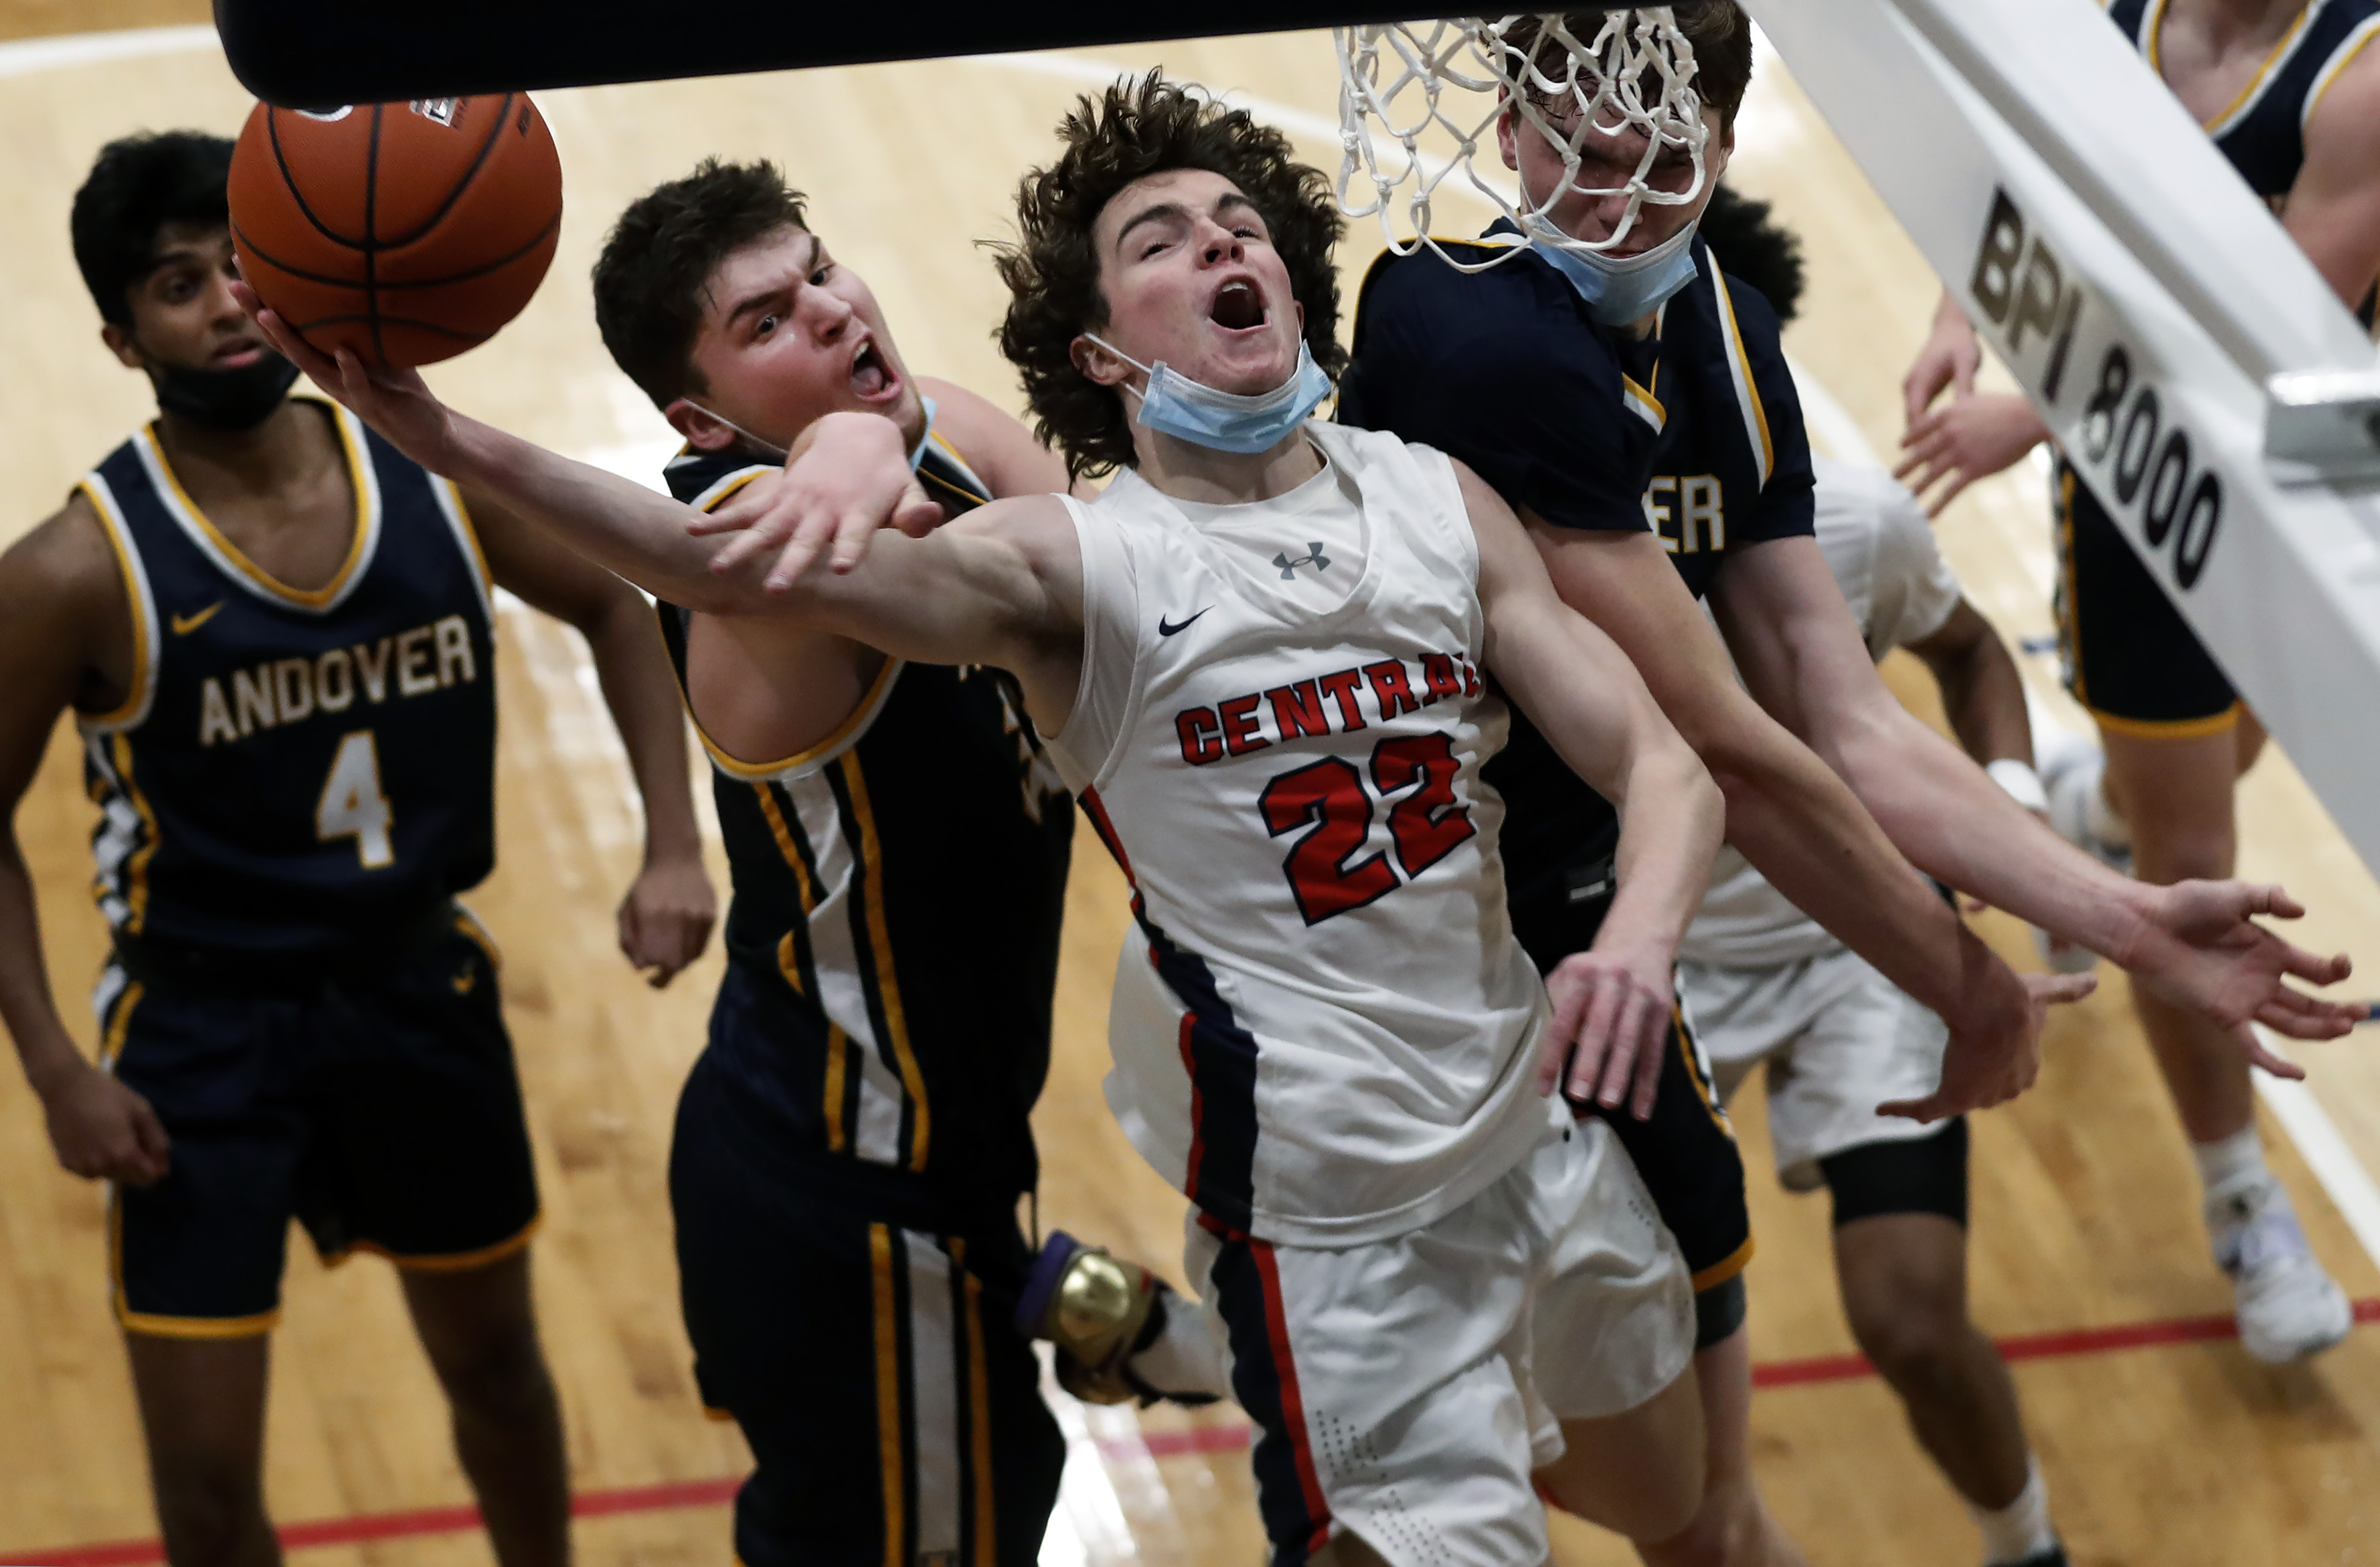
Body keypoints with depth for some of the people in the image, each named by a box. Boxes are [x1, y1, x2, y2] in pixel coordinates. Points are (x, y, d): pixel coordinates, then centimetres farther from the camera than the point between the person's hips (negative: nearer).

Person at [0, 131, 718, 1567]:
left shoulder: (438, 479, -9)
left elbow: (612, 608, 9)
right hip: (201, 1033, -4)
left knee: (498, 1366, 23)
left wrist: (675, 847, -1)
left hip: (423, 990, 4)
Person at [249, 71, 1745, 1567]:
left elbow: (1663, 766, -2)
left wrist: (1639, 937, -25)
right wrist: (451, 442, -43)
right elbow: (752, 568, -29)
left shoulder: (1438, 502, 1)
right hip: (1328, 1203, -5)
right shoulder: (1075, 565, -13)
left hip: (1540, 1124, 5)